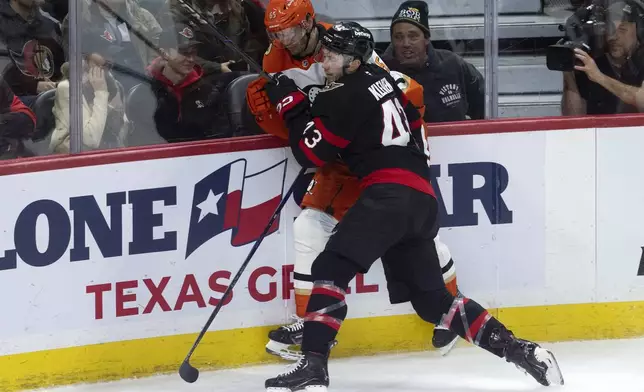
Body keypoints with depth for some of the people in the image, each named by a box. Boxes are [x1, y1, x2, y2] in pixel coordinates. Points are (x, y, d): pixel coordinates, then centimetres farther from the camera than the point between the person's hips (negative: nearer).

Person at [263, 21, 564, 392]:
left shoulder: (346, 96, -6)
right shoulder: (379, 76, 19)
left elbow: (312, 153, -4)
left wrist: (291, 103, 3)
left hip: (391, 193, -9)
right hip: (422, 198, 9)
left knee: (332, 268, -14)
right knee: (431, 298, 14)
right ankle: (519, 349, 10)